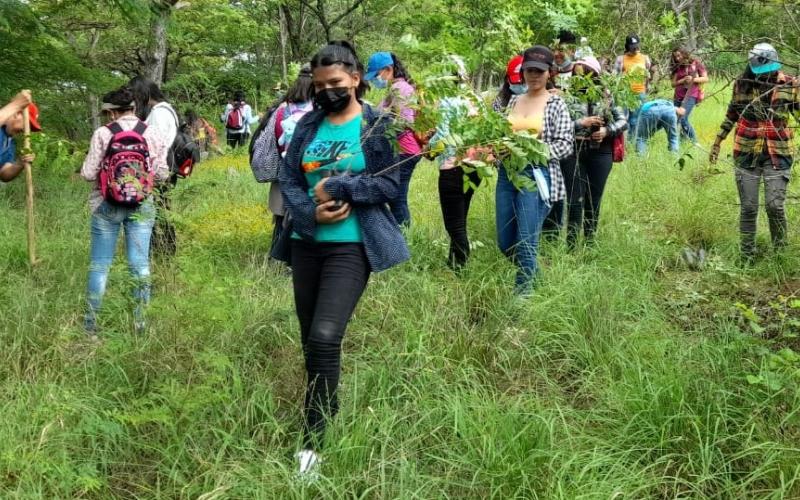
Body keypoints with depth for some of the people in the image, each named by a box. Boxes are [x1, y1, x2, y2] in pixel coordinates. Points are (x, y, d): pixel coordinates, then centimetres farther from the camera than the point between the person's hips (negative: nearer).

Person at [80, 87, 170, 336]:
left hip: (107, 205, -1)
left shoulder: (103, 133, -8)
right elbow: (162, 174, -1)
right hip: (142, 206, 2)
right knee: (140, 264, 7)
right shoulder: (153, 133, -2)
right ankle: (140, 322, 12)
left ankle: (92, 324, 13)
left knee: (100, 264, 8)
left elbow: (88, 173, -7)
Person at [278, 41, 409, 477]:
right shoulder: (308, 125, 8)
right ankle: (329, 415, 31)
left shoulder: (378, 125, -3)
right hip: (306, 244, 5)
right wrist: (313, 212, -13)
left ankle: (313, 441, -8)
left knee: (325, 336, -17)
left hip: (351, 246, -5)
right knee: (309, 339, 11)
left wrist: (336, 188, -15)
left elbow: (391, 183, -8)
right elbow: (287, 180, 6)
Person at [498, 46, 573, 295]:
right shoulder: (513, 101, 12)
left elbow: (565, 144, -7)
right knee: (505, 243, 9)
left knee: (527, 240, -7)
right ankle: (531, 272, 35)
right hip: (507, 173, 5)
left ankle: (523, 290, 7)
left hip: (536, 175, -5)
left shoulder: (556, 104, -1)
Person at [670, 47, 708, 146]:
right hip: (678, 96, 5)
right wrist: (683, 80, -9)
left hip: (691, 95, -5)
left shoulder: (696, 63, 4)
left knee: (682, 118, -19)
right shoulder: (677, 67, 16)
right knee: (684, 120, 2)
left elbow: (705, 79, 3)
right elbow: (673, 83, 9)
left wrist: (693, 79, -12)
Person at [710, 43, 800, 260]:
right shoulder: (742, 85, -2)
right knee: (748, 208, 5)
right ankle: (747, 255, 18)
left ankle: (780, 252, 13)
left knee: (775, 205, -5)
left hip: (778, 155, -1)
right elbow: (731, 116, 14)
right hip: (747, 154, 1)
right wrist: (717, 143, 17)